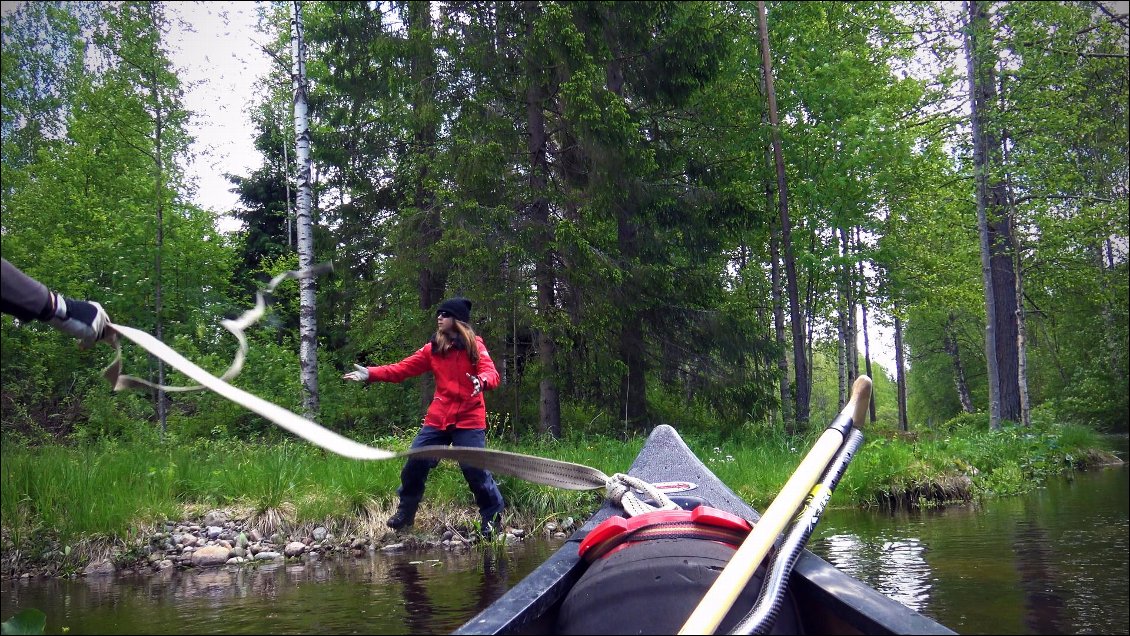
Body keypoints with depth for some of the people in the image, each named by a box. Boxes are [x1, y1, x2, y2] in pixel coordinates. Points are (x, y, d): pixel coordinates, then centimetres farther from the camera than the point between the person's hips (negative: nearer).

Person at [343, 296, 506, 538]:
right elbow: (402, 369, 6)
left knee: (476, 469, -7)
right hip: (438, 418, 4)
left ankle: (493, 517, 11)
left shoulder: (474, 345, -1)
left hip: (468, 420, -4)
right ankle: (405, 513, 23)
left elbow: (491, 373, -13)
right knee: (415, 463, 4)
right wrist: (370, 374, -4)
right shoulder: (433, 348, 9)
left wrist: (482, 381, -36)